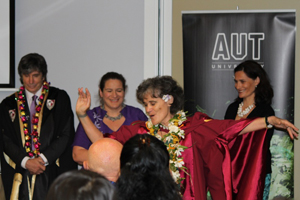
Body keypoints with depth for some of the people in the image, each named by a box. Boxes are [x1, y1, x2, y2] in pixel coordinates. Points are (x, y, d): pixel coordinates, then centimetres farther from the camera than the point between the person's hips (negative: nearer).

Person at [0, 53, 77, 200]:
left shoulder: (59, 98, 7)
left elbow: (66, 135, 1)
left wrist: (43, 159, -8)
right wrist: (25, 161, -9)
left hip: (52, 172, -1)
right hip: (21, 174, 2)